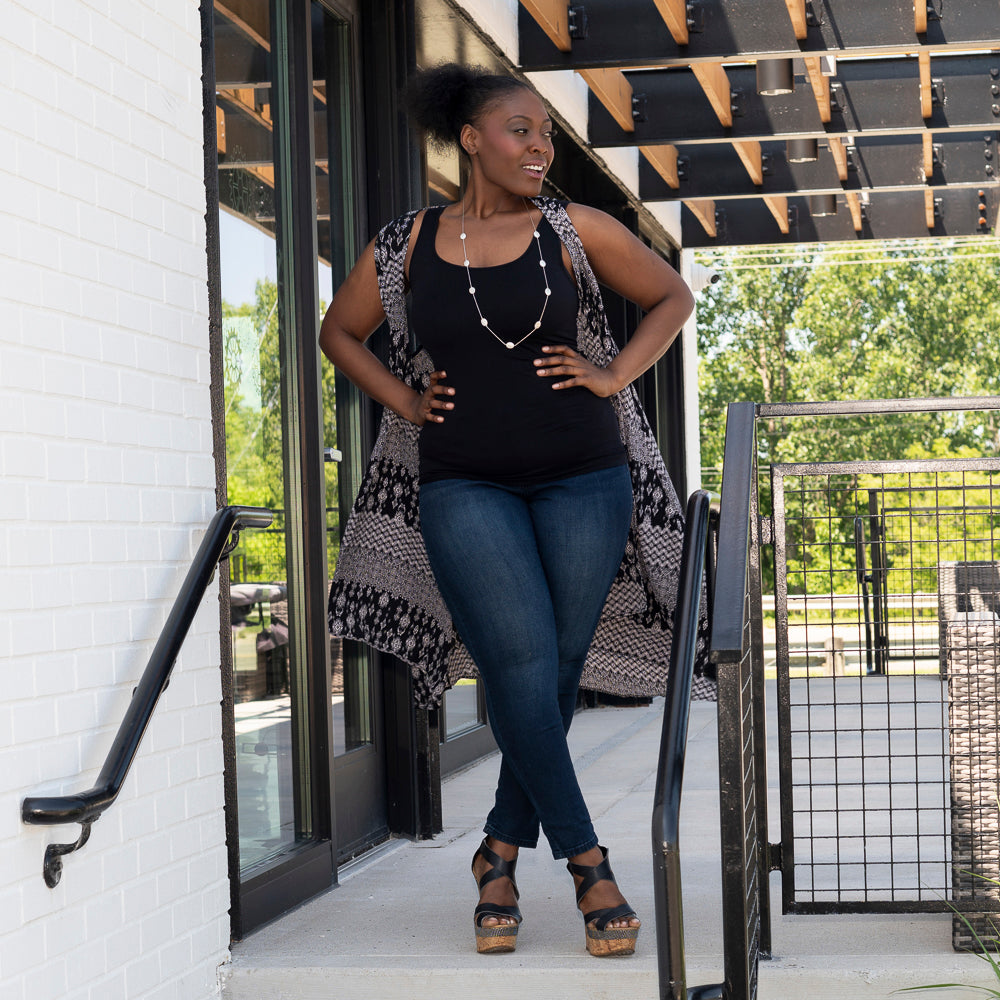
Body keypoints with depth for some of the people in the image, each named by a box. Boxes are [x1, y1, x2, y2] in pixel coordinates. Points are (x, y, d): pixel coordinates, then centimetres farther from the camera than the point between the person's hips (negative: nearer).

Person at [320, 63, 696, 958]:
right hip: (466, 488, -1)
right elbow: (340, 331, 19)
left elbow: (672, 296, 13)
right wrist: (404, 400, 6)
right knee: (523, 672, -13)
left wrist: (614, 376, 1)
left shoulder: (573, 231, 2)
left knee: (556, 676, 4)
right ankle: (589, 864, -3)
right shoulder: (406, 247, 3)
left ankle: (502, 856, 21)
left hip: (582, 480, 1)